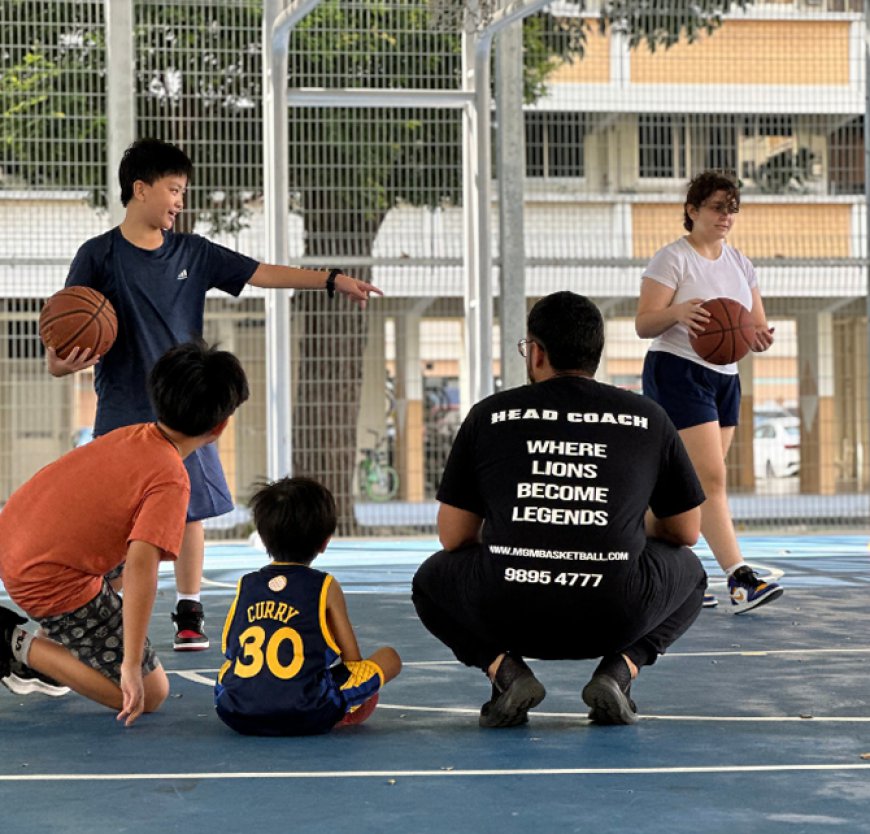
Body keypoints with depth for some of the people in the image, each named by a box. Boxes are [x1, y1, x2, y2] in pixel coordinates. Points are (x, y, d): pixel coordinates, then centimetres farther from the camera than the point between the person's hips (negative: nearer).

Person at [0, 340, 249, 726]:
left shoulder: (130, 435, 4)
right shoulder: (171, 481, -19)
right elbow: (141, 568, -28)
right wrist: (132, 666, -28)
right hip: (52, 582, -9)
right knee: (150, 694, 0)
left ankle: (51, 645, 25)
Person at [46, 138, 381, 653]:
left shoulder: (192, 253, 6)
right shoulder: (100, 256, -5)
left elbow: (261, 273, 4)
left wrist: (332, 279, -3)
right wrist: (61, 361, -29)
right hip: (123, 411, -4)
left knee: (191, 509, 5)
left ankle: (190, 615, 16)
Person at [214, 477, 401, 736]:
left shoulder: (246, 585, 14)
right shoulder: (325, 587, 5)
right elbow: (352, 659, 7)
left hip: (236, 714, 4)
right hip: (307, 717, -4)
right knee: (389, 656, 12)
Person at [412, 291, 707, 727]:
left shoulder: (488, 415, 8)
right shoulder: (648, 419, 10)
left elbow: (453, 537, 13)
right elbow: (687, 531, 19)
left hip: (507, 616, 0)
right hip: (615, 619, 0)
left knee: (431, 580, 33)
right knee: (688, 571, 33)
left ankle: (504, 669, 4)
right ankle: (619, 669, 6)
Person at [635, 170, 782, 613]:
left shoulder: (739, 263, 14)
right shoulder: (672, 258, -6)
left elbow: (756, 325, 15)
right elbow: (643, 324, -12)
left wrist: (760, 337, -9)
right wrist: (677, 313, -33)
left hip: (724, 378, 7)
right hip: (677, 373, -7)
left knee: (693, 484, 8)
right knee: (710, 478, -15)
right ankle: (739, 580, -22)